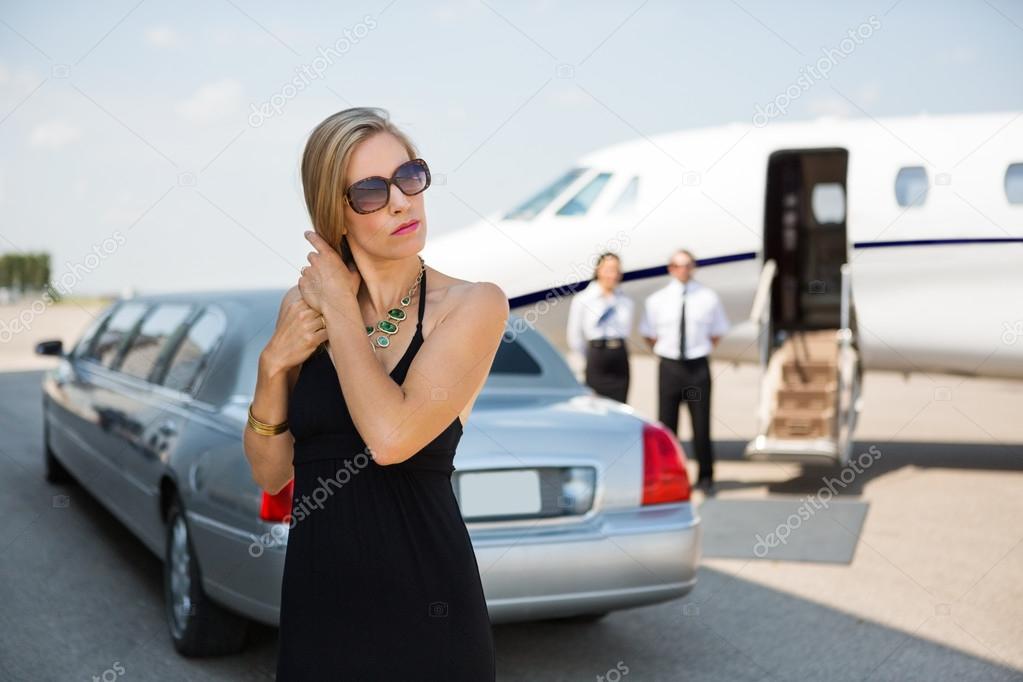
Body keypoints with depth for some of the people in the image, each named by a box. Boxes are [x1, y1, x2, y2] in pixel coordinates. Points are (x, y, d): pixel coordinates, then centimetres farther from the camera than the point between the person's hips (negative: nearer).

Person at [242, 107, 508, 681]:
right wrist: (274, 365, -10)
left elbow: (391, 437, -25)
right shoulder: (304, 305, 1)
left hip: (423, 596, -3)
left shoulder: (473, 304, -10)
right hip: (315, 594, 3)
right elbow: (271, 474, 5)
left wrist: (340, 305, -14)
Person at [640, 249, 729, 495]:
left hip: (698, 366, 0)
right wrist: (663, 350, 7)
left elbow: (717, 333, 12)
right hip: (669, 366, 1)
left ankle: (706, 478, 15)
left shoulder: (708, 298, 1)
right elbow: (648, 334, 14)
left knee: (702, 424, 3)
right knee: (667, 424, 6)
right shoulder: (656, 300, 2)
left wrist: (702, 349, 6)